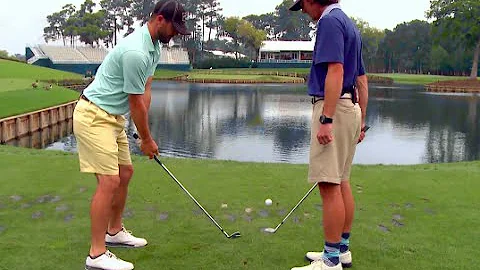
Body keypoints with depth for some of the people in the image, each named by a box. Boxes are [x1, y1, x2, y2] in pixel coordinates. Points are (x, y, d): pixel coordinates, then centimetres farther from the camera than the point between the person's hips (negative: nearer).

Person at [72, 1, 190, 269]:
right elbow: (135, 103, -18)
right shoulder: (136, 52, -26)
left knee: (125, 172, 16)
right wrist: (147, 139, -5)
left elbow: (145, 92, 8)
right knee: (109, 181, -12)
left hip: (113, 117, 11)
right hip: (94, 116, -10)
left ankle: (115, 231, 32)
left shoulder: (154, 46, 7)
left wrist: (144, 132, 4)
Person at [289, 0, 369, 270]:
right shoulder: (349, 24, 20)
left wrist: (326, 120, -25)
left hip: (334, 108, -10)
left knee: (329, 184, -8)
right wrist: (361, 120, 22)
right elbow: (362, 79, 20)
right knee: (341, 182, 14)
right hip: (350, 108, 10)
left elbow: (335, 71, -22)